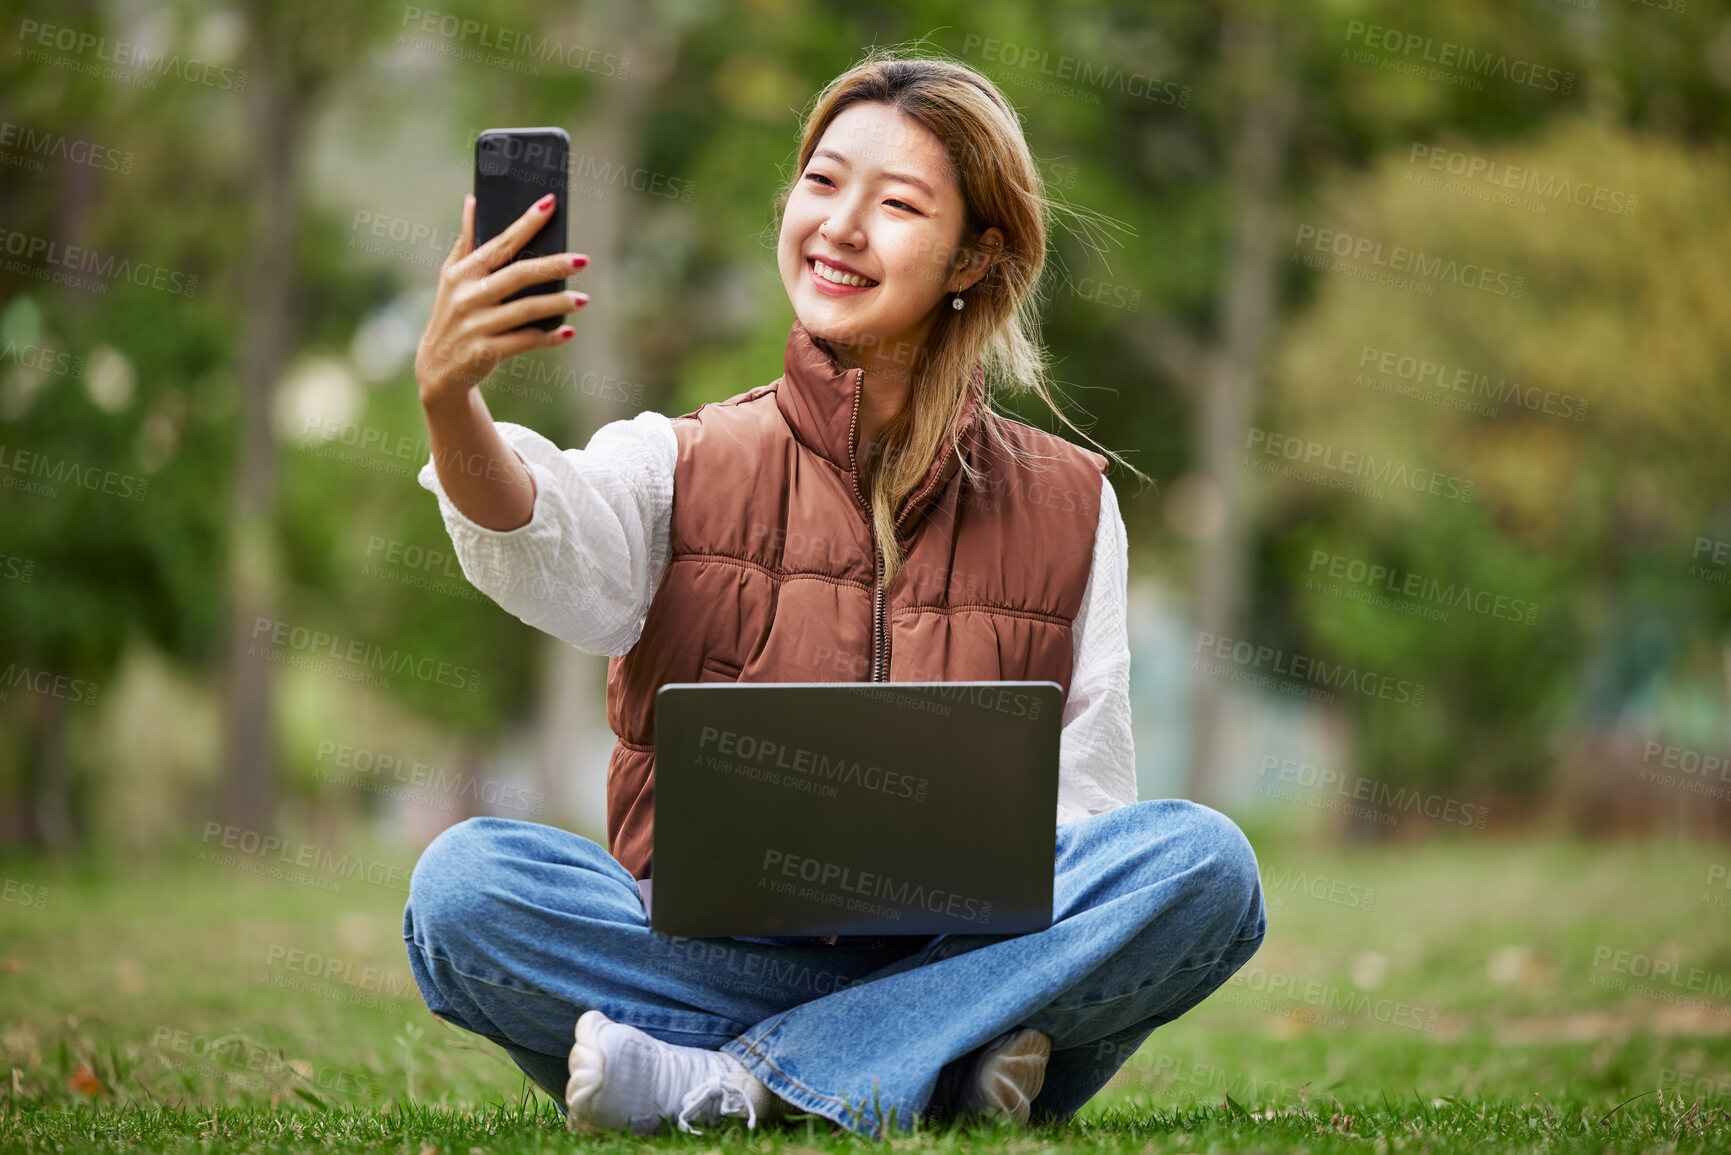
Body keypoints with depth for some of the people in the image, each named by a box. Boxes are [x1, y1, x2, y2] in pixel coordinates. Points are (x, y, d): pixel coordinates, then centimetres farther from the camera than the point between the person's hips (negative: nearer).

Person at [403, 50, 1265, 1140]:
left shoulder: (1070, 505, 14)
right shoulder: (676, 466, 9)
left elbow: (1085, 805, 9)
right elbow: (552, 554, -15)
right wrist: (451, 405, -37)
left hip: (969, 949, 1)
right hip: (705, 955, -1)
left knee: (1201, 857, -27)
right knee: (465, 880, -28)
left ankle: (742, 1083, -27)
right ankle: (944, 1061, -29)